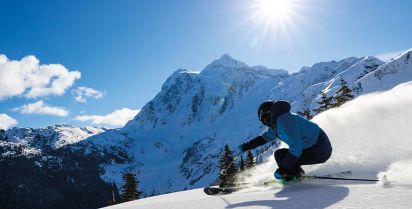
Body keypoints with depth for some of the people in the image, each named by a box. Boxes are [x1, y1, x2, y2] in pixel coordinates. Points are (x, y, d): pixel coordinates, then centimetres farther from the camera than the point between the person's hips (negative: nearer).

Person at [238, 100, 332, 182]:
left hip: (319, 151, -10)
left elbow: (296, 148, -26)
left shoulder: (283, 120, -21)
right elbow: (264, 137, 26)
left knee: (280, 155, -12)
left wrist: (284, 169, -21)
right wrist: (245, 146, 24)